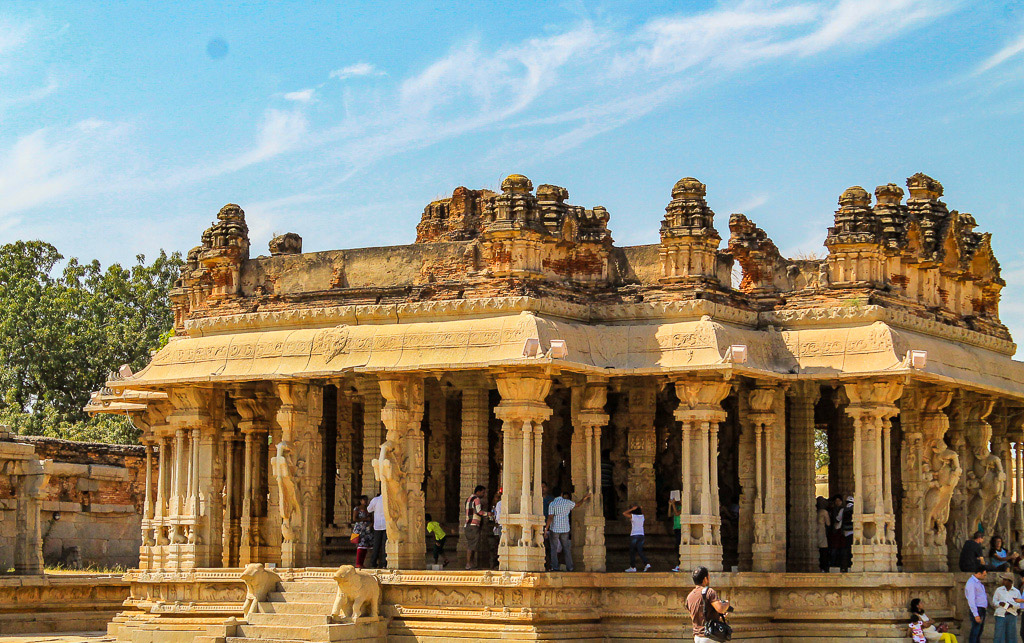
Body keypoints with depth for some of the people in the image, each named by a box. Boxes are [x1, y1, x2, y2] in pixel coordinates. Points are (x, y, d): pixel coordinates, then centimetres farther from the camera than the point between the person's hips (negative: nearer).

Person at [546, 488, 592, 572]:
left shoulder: (552, 504, -8)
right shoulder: (567, 503, -3)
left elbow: (550, 518, -14)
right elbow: (576, 505, 17)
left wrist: (546, 529, -12)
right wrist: (583, 500, 35)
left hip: (554, 529, -2)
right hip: (565, 529, 2)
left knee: (554, 549, 5)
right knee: (566, 548, 12)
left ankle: (555, 567, -1)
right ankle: (569, 568, 11)